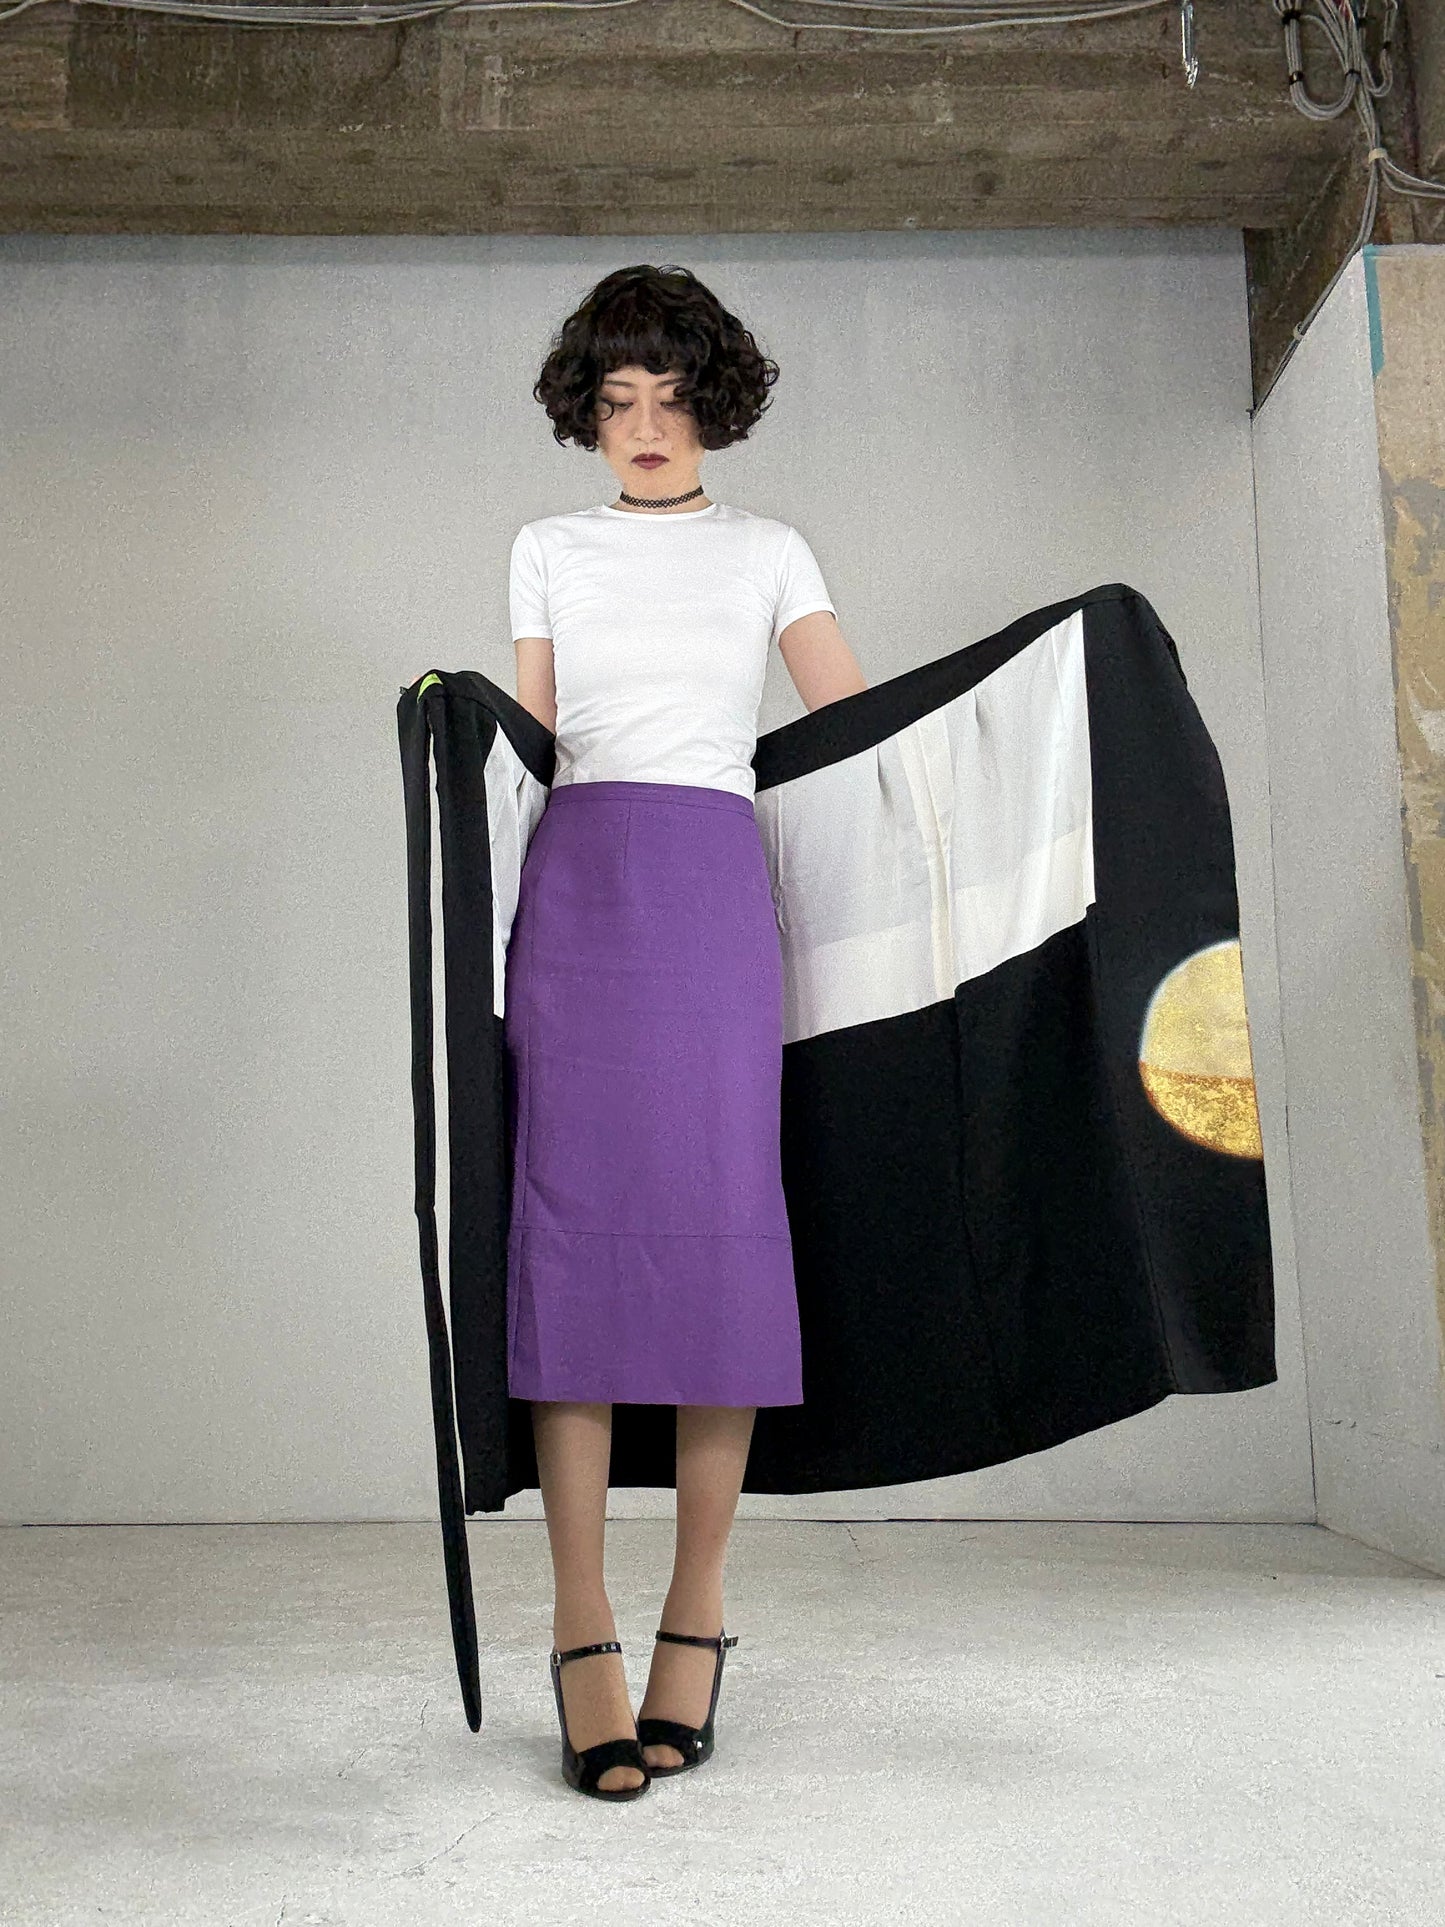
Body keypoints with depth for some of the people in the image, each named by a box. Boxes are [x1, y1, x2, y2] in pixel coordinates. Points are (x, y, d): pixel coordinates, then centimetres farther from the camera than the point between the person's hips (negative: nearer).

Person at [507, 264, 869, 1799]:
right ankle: (582, 1635, -3)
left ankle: (697, 1614, 4)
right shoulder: (548, 552, 20)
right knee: (576, 1219, -8)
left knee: (719, 1218, -7)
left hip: (715, 882, 0)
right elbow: (527, 744, 18)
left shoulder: (768, 553, 18)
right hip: (576, 881, 1)